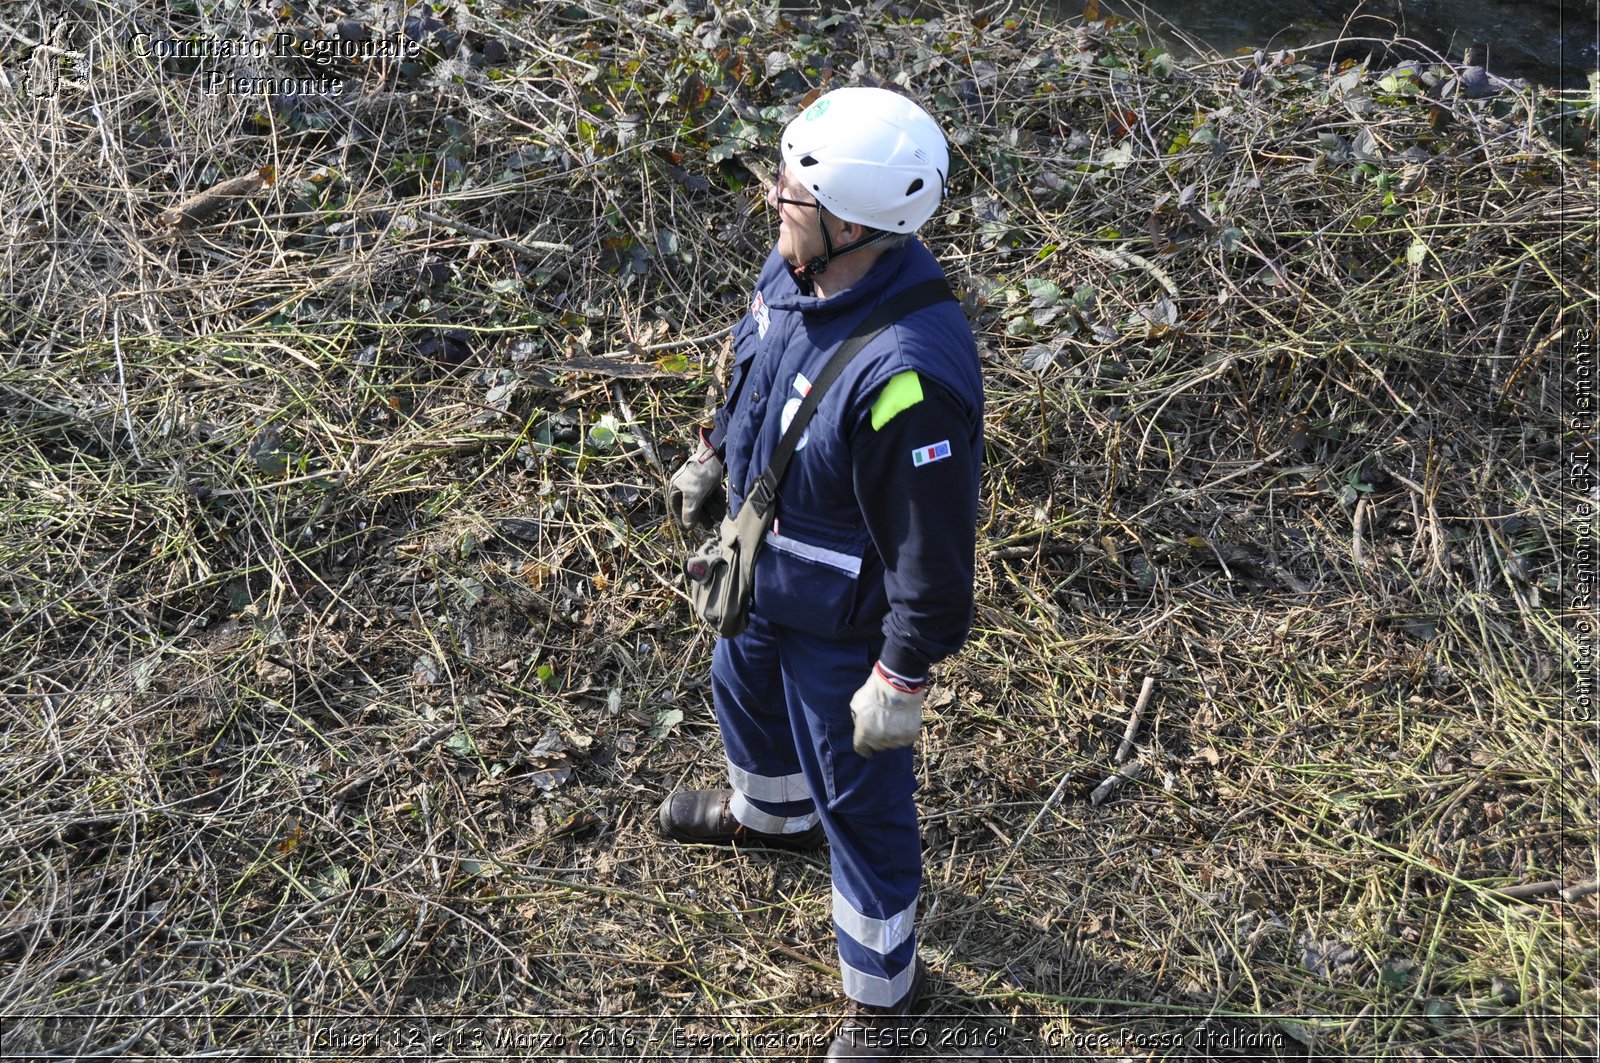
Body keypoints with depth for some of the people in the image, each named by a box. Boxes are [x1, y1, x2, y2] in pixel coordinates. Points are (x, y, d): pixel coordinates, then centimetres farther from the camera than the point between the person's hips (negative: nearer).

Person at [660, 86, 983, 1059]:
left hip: (841, 620, -8)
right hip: (763, 574, 9)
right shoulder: (796, 268, -14)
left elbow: (933, 550, -30)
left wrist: (902, 681, -20)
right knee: (745, 690, 34)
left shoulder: (910, 374, -40)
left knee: (860, 803, 12)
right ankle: (770, 813, 69)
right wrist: (715, 455, 22)